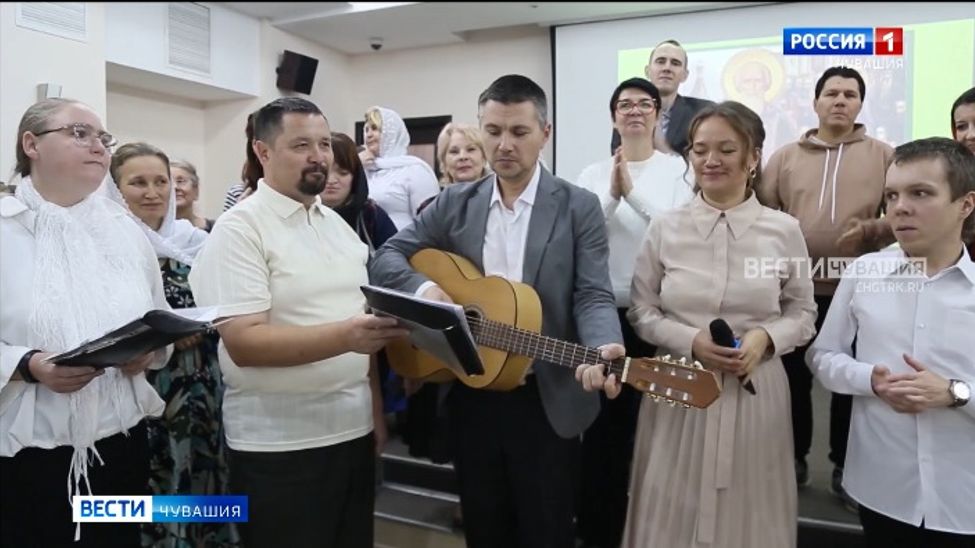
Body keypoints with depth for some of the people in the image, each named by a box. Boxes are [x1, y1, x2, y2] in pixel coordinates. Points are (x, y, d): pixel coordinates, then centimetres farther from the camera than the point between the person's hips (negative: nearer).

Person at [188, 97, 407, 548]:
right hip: (280, 444, -6)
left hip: (353, 430, 7)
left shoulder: (337, 223, 11)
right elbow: (244, 343, -21)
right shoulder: (239, 228, -11)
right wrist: (346, 336, -30)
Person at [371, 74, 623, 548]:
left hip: (545, 402, -2)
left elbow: (593, 296, -10)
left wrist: (603, 350, -31)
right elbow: (387, 257, 4)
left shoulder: (578, 207, -3)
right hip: (469, 397, 3)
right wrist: (425, 287, -17)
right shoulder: (454, 204, 5)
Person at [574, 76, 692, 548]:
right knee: (601, 425, 10)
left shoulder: (677, 169, 1)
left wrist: (633, 192, -20)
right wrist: (611, 196, -15)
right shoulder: (592, 174, 7)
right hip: (604, 311, 2)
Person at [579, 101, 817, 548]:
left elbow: (803, 312, 6)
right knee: (676, 512, 9)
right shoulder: (664, 228, -1)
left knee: (746, 512, 12)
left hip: (755, 391, 0)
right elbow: (641, 312, 2)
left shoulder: (784, 230, -1)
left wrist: (766, 339, -13)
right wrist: (691, 341, -14)